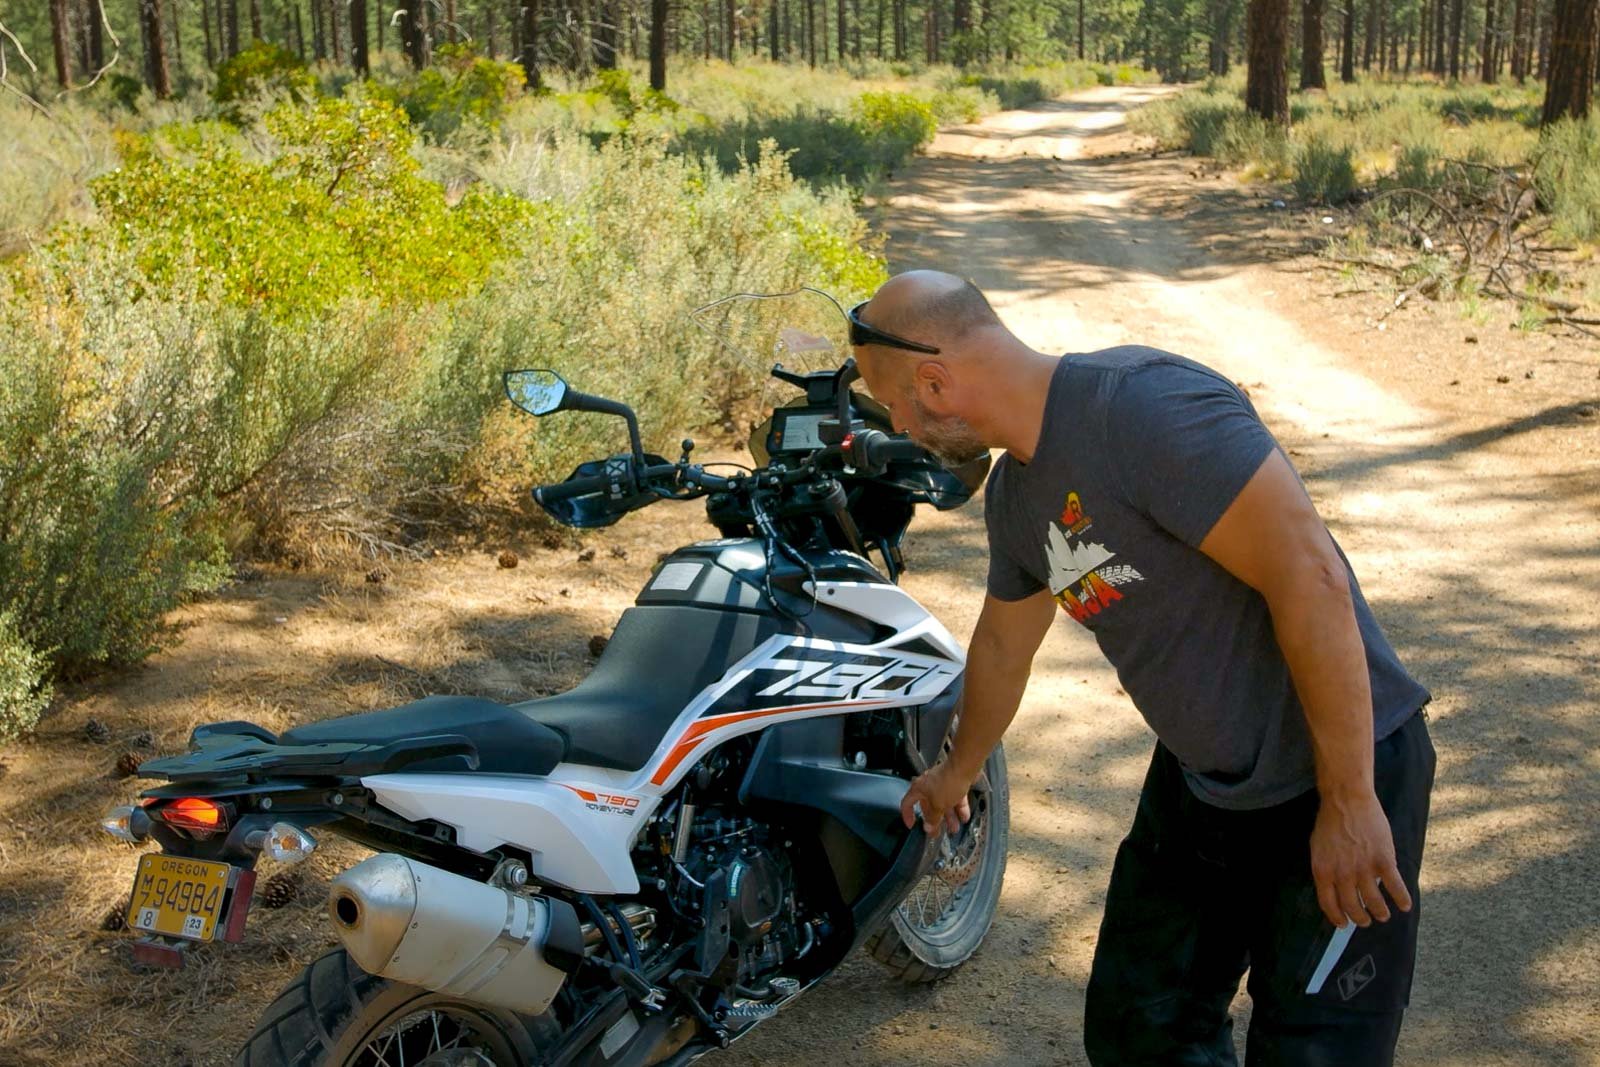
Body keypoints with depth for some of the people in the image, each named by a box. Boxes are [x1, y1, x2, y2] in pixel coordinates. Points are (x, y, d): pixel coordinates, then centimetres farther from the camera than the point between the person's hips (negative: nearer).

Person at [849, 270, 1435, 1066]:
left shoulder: (1144, 404, -25)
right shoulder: (1015, 492, 5)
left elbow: (1310, 576, -29)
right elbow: (1003, 647, 23)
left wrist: (1349, 802, -26)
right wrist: (958, 772, 38)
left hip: (1340, 771, -8)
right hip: (1196, 784, 9)